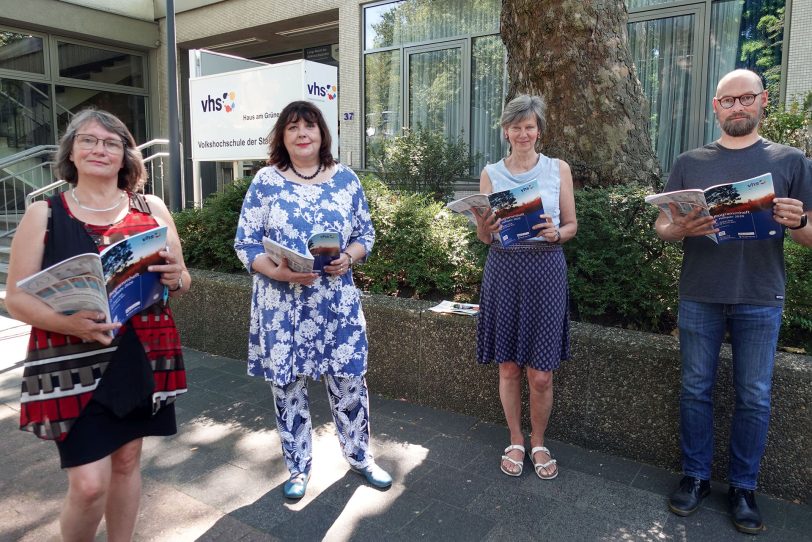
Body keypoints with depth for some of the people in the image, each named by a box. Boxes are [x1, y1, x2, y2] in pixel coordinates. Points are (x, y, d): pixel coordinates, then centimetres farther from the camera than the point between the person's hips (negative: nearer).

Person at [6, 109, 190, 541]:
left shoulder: (152, 209, 4)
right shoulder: (44, 214, -1)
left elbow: (180, 283, 10)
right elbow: (16, 298, -3)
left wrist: (175, 278, -14)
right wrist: (68, 322, -22)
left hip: (141, 360, 3)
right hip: (73, 365, -2)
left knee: (127, 461, 15)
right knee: (89, 484, -4)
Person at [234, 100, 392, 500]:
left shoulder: (345, 178, 4)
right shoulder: (266, 181, -1)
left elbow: (365, 233, 9)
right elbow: (246, 243, -2)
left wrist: (347, 258, -12)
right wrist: (279, 272, -19)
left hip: (337, 303, 1)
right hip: (282, 305, -1)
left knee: (349, 381, 8)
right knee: (288, 384, 9)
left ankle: (359, 456, 33)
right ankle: (298, 468, 31)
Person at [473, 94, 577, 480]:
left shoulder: (558, 169, 4)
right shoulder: (491, 173, 6)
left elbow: (572, 225, 7)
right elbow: (483, 238, 8)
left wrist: (555, 234, -15)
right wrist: (484, 227, -15)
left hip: (546, 269, -1)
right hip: (503, 268, 1)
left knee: (541, 374, 2)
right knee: (508, 367, 9)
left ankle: (538, 443, 27)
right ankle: (516, 441, 30)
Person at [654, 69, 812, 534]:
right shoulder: (690, 163, 8)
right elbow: (662, 226, 6)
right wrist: (683, 228, -16)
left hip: (760, 300, 0)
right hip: (699, 296, 1)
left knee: (754, 397, 7)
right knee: (696, 390, 8)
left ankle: (744, 487, 23)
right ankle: (696, 477, 23)